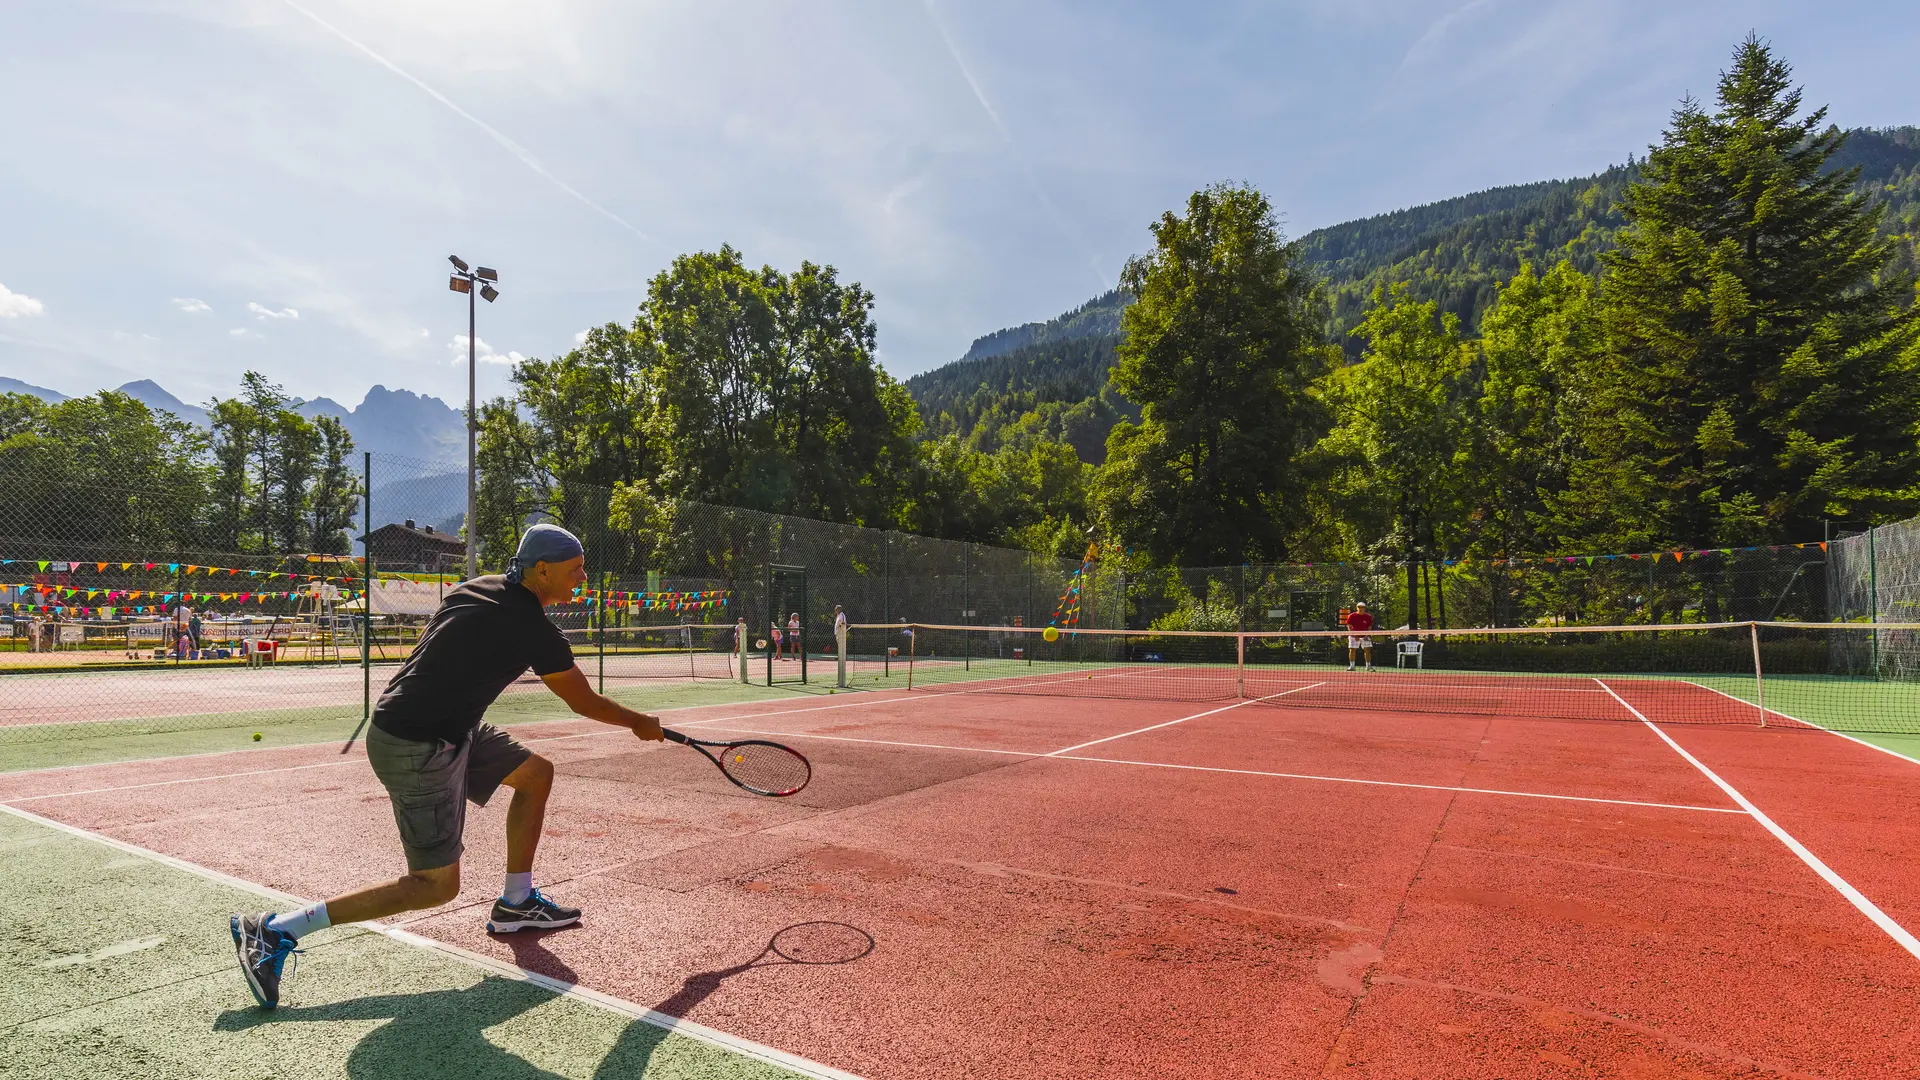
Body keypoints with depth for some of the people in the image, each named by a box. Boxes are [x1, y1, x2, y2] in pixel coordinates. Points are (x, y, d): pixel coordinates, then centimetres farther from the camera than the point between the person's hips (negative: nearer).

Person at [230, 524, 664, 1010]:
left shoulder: (476, 587, 4)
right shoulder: (534, 629, -18)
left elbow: (428, 641, 18)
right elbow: (585, 702, -6)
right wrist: (641, 724, 9)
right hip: (417, 749, -10)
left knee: (537, 773, 15)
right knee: (436, 885, -2)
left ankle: (515, 903, 24)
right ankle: (276, 930, 2)